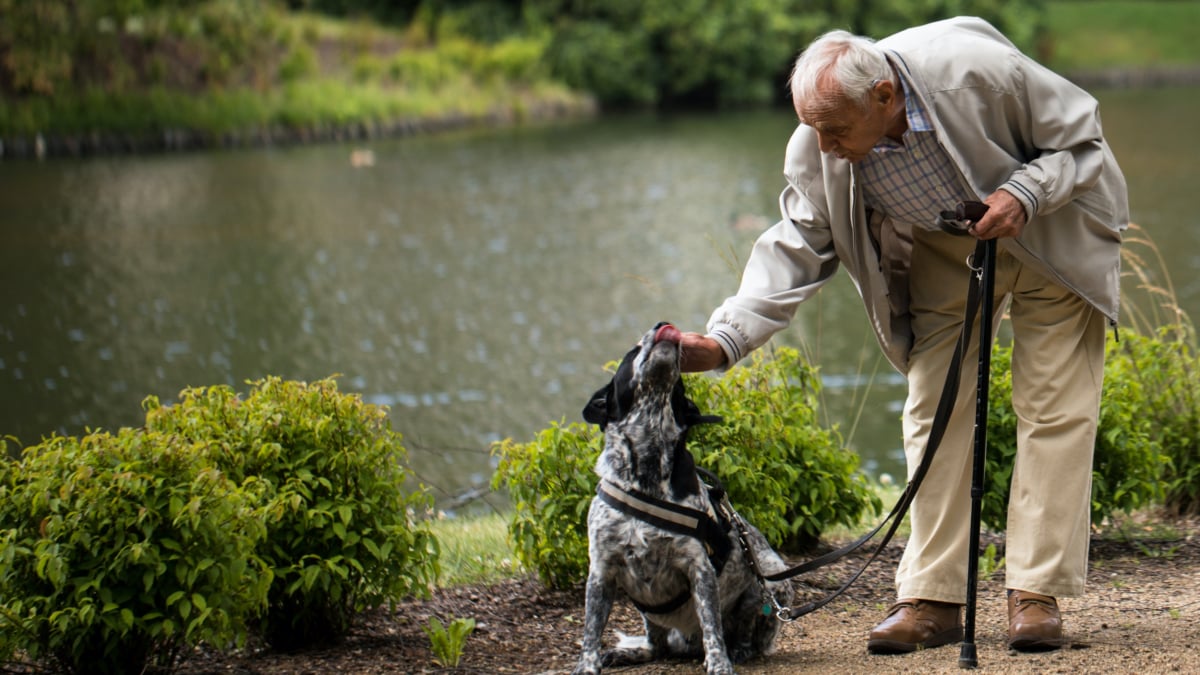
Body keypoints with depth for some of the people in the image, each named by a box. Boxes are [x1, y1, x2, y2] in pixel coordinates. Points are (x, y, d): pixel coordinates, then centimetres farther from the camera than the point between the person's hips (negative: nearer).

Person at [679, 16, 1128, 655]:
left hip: (1048, 235, -3)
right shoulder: (817, 149, -25)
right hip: (942, 255, 3)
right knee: (933, 412, -2)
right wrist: (724, 339, -26)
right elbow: (797, 250, -14)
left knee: (1053, 410, -7)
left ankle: (1036, 594, -2)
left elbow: (1082, 138, -20)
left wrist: (1023, 194, -36)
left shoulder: (977, 70, -36)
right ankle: (931, 599, 3)